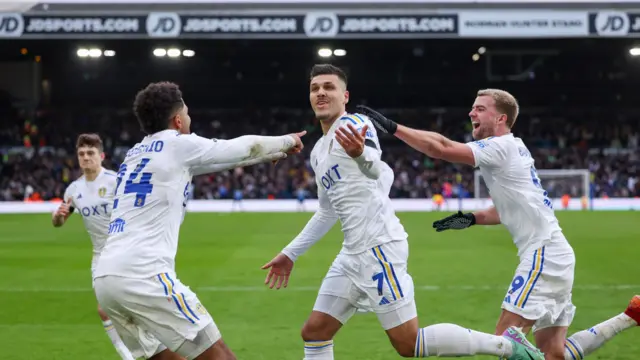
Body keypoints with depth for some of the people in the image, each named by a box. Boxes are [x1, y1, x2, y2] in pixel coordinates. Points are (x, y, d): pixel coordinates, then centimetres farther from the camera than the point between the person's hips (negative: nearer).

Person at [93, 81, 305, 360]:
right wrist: (287, 141, 36)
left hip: (106, 278, 8)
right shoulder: (178, 144, 2)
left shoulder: (136, 152, 24)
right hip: (142, 275, -8)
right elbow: (247, 147, 16)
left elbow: (219, 158, 36)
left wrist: (270, 155, 45)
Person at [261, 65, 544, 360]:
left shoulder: (354, 123, -8)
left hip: (379, 246, -9)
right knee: (313, 333, 7)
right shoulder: (318, 152, 19)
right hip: (353, 252, 9)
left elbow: (375, 168, -31)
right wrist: (290, 253, 31)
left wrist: (361, 153, -55)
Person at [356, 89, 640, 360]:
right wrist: (470, 219, 14)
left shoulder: (501, 147, -11)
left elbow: (441, 148, -23)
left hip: (544, 254, -10)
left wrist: (392, 127, -21)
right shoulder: (510, 150, 18)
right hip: (551, 254, 10)